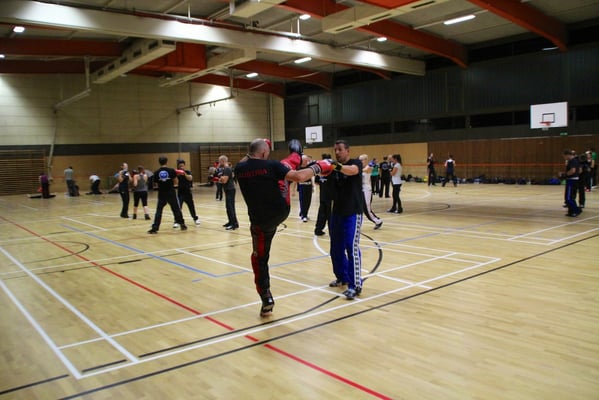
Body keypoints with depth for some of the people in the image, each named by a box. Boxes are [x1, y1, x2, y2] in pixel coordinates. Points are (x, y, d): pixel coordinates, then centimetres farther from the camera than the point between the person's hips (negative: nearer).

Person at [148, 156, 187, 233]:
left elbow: (156, 184, 5)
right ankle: (182, 225, 21)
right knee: (176, 209, 12)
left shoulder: (156, 173, -1)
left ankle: (154, 228, 0)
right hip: (171, 193, -1)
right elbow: (176, 182, -3)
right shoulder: (171, 170, -7)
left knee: (158, 211, 4)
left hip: (161, 194, 1)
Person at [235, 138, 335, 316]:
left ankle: (267, 300, 15)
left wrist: (253, 151, 30)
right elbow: (299, 177, -20)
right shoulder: (271, 165, -16)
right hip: (282, 211, 0)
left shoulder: (239, 169, -6)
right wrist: (317, 168, -4)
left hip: (261, 220, 1)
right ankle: (296, 156, 53)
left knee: (260, 257, 15)